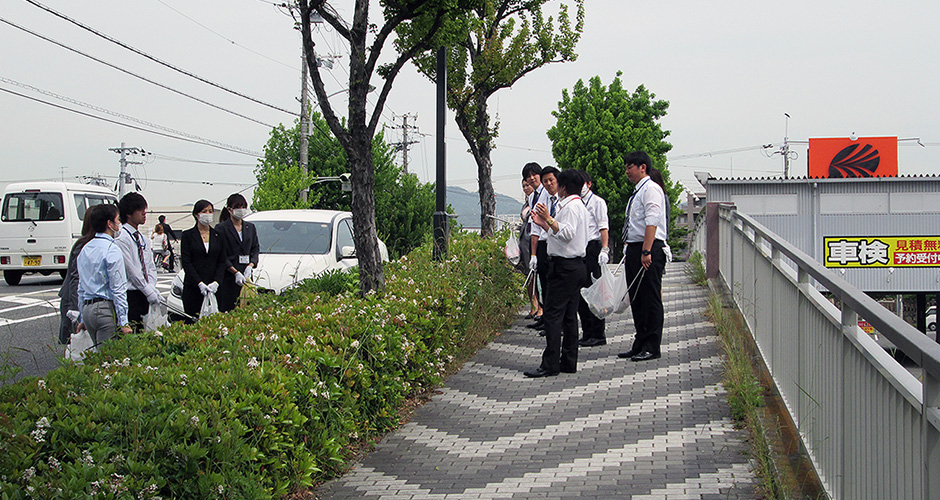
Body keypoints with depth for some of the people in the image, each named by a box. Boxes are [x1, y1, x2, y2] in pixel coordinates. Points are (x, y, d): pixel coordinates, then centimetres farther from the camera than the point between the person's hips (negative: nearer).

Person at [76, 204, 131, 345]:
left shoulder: (85, 249, 15)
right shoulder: (112, 250, -10)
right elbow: (118, 288, -14)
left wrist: (82, 319, 24)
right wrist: (123, 322, -14)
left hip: (87, 309, 8)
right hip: (106, 309, -8)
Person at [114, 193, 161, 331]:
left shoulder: (144, 239, 16)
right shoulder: (121, 239, -10)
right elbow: (132, 271, -14)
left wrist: (151, 287, -3)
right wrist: (149, 292, -14)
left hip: (144, 296, 8)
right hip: (130, 295, -8)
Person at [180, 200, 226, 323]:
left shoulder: (218, 235, 11)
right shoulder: (187, 235, 3)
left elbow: (222, 262, 7)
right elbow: (186, 262, -4)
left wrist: (216, 282, -9)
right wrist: (199, 283, -14)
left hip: (214, 288, 2)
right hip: (193, 288, -2)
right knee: (192, 322, -5)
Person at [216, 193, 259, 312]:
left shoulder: (250, 228, 16)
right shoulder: (221, 228, -1)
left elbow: (255, 249, 15)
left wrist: (250, 266, -4)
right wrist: (236, 272, -14)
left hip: (246, 276, 4)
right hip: (228, 277, -4)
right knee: (227, 310, -7)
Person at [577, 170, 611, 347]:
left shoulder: (597, 202, -3)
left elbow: (604, 227, -9)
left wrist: (604, 250, -18)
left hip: (593, 247, -8)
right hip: (580, 251, 8)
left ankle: (598, 335, -4)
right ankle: (587, 333, 13)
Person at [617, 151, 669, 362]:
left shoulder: (651, 189, -10)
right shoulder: (637, 192, 20)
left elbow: (652, 222, -20)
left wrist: (646, 252, -26)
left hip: (649, 251, -10)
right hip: (633, 250, 10)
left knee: (651, 299, -5)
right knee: (636, 298, 13)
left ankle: (652, 347, 0)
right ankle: (640, 345, 20)